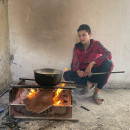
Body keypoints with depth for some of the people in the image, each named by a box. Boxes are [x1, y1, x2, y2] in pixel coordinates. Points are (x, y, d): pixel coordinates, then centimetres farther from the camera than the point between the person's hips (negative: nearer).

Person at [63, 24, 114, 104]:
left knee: (108, 62, -32)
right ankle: (89, 83, -4)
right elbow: (74, 63, -5)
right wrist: (77, 71, -30)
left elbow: (109, 54, -29)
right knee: (67, 75, -23)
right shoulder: (77, 47, -2)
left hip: (96, 72, -2)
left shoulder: (96, 44, -12)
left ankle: (98, 91, -21)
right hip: (83, 73, 3)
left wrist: (92, 63, -37)